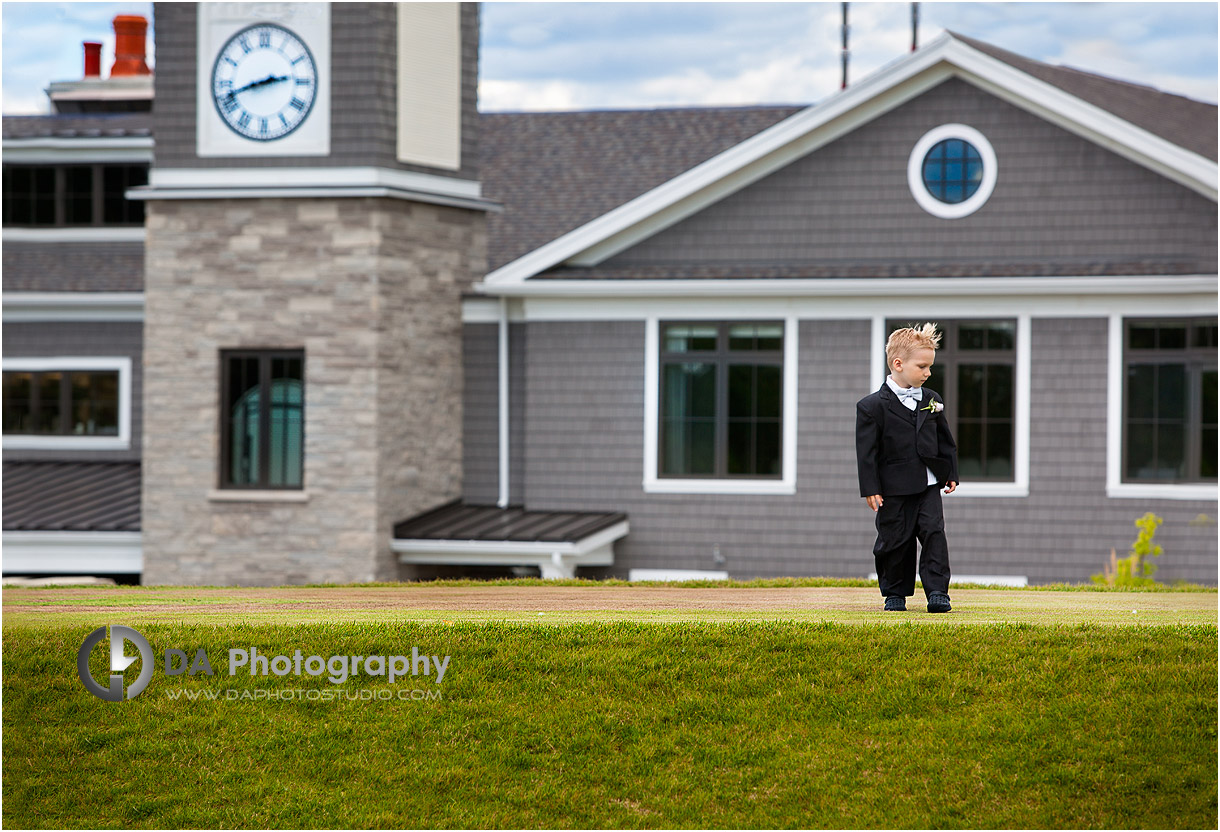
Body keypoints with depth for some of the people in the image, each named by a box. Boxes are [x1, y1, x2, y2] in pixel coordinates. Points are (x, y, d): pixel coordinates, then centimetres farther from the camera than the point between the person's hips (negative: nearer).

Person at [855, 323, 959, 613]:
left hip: (929, 484, 4)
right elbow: (867, 452, -8)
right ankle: (895, 593, 17)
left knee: (934, 534, -6)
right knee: (895, 540, 3)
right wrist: (870, 489, -11)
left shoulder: (932, 401, 7)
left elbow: (945, 441, 17)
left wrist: (951, 474, 13)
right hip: (894, 489, -3)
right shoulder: (873, 406, -8)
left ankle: (937, 591, -3)